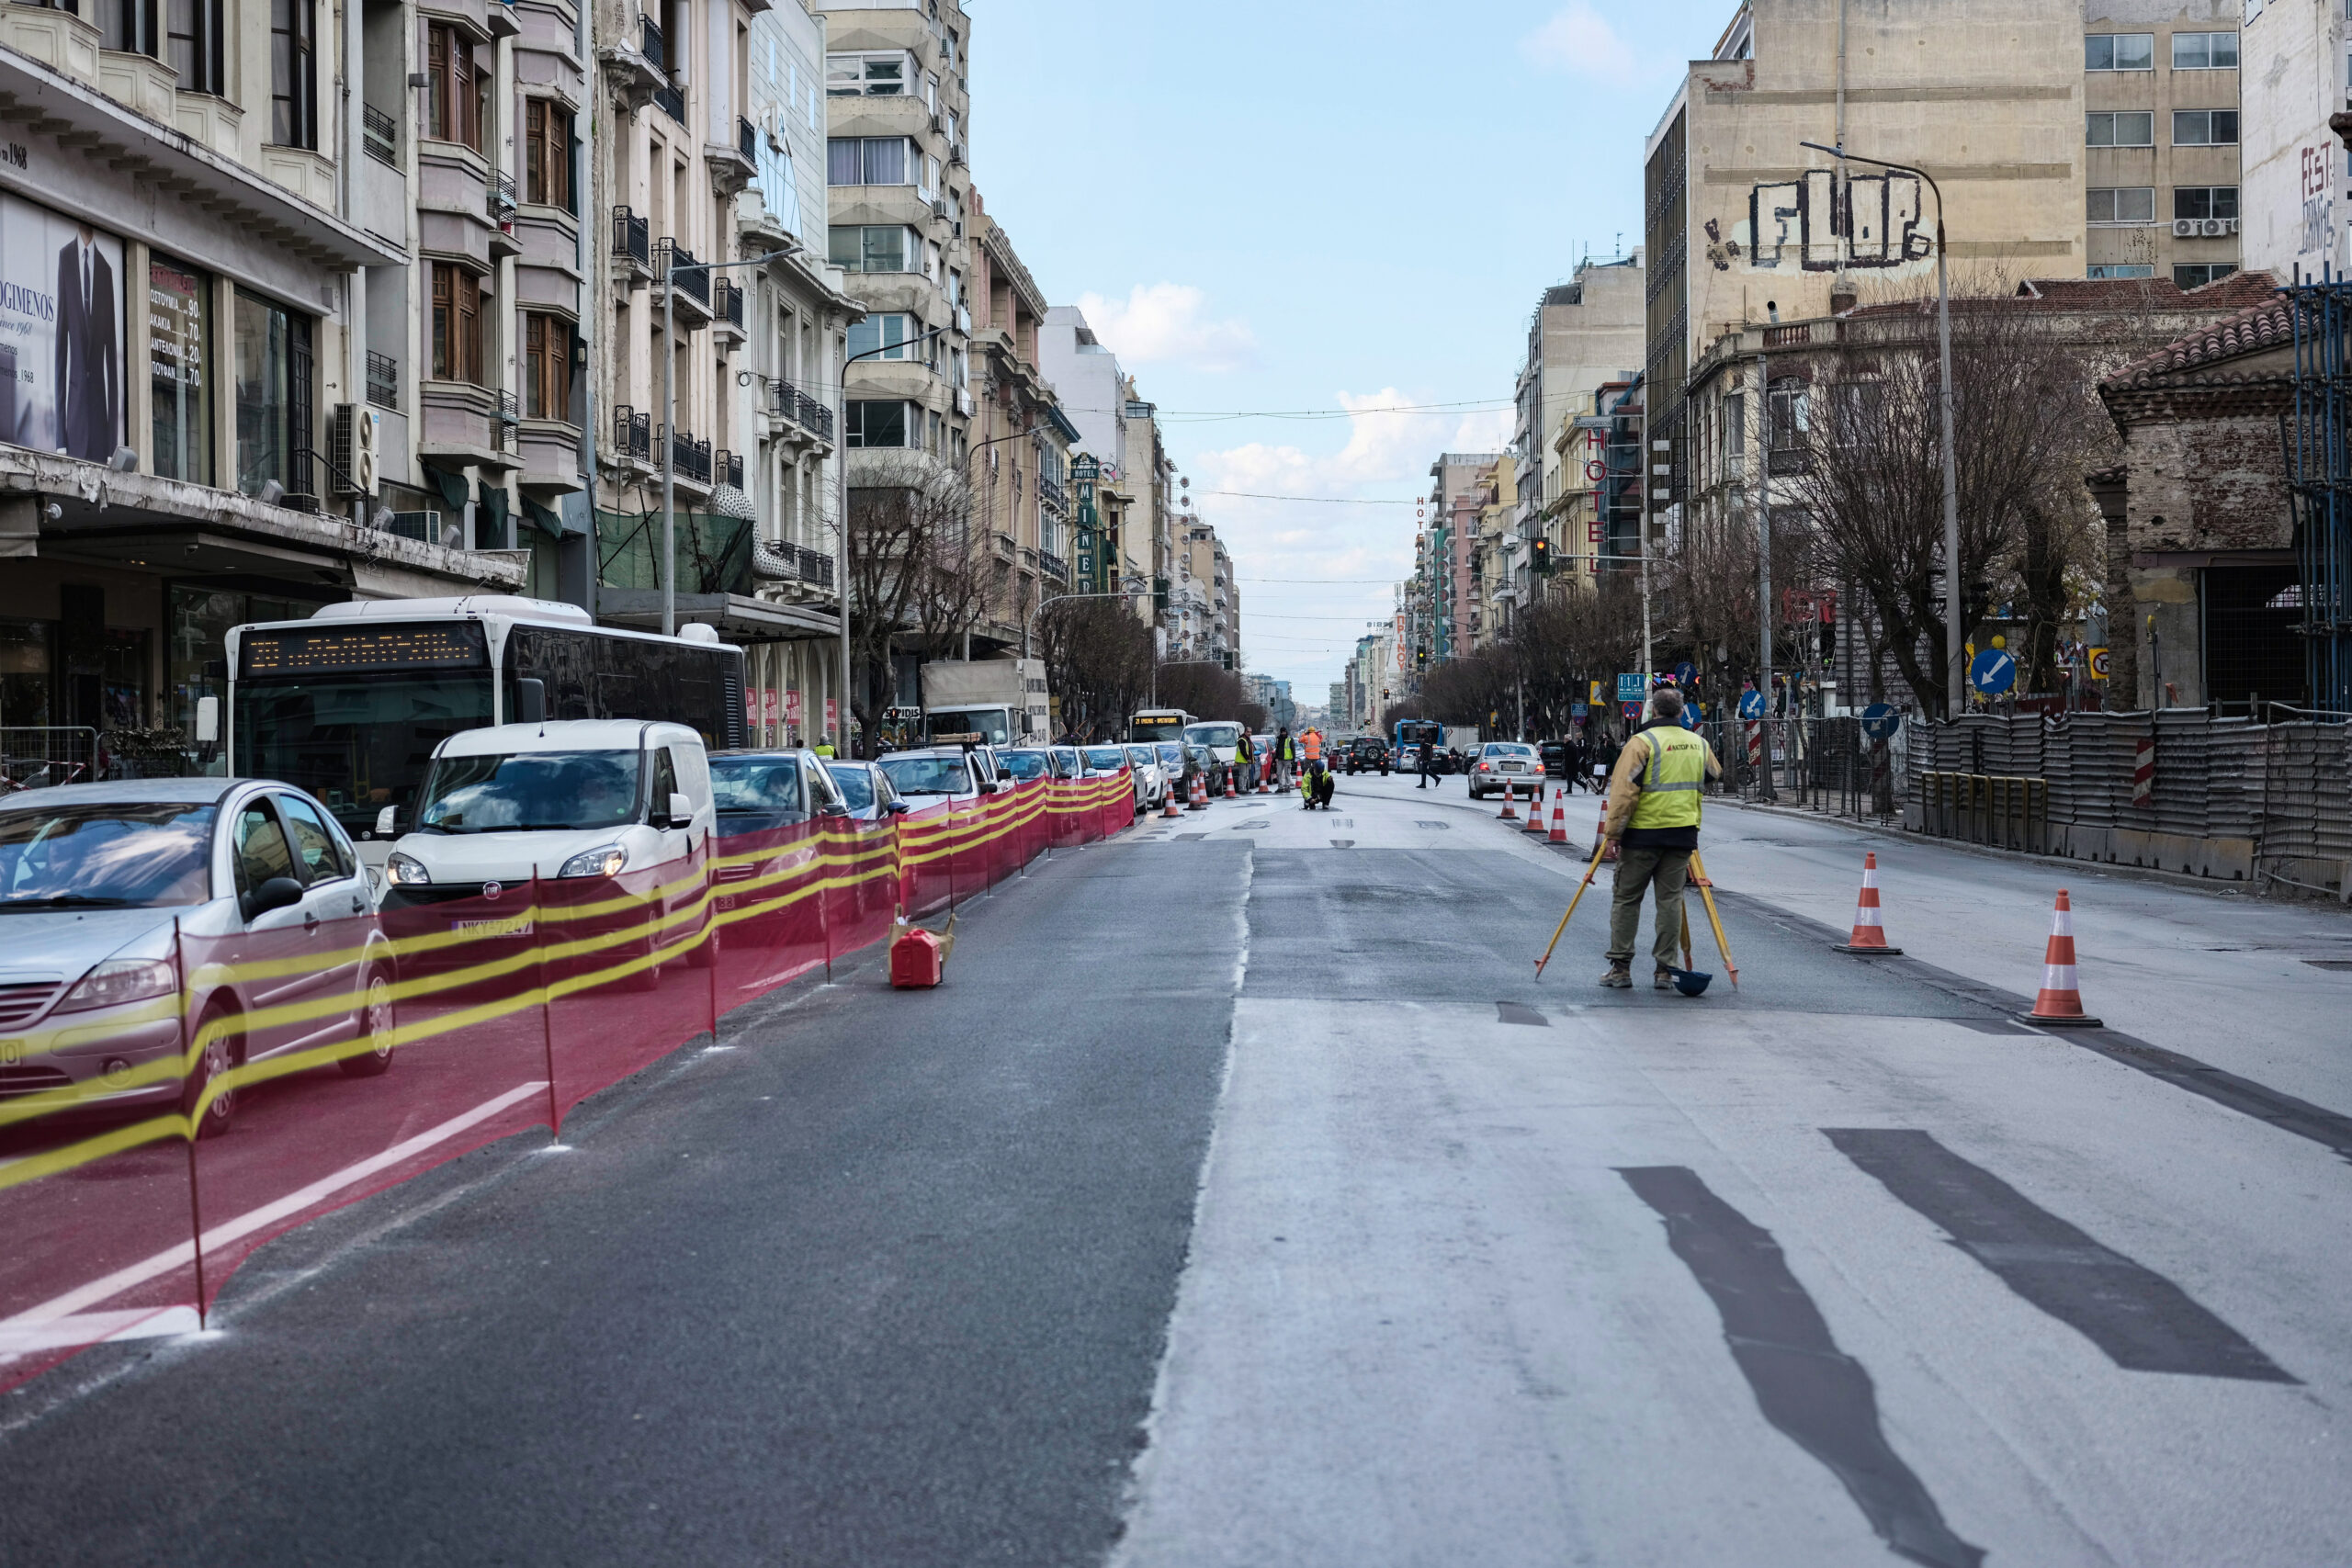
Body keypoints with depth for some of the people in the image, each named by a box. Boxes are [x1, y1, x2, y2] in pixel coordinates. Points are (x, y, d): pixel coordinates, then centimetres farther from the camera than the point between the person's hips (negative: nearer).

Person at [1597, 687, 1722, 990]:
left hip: (1642, 833, -4)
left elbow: (1623, 791, -13)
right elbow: (1714, 775, 29)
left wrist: (1613, 831, -8)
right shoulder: (1700, 744, 9)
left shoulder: (1642, 742, -8)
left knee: (1626, 898, 5)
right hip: (1682, 833, 4)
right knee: (1670, 899, 7)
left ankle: (1620, 967, 5)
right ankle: (1665, 970, 4)